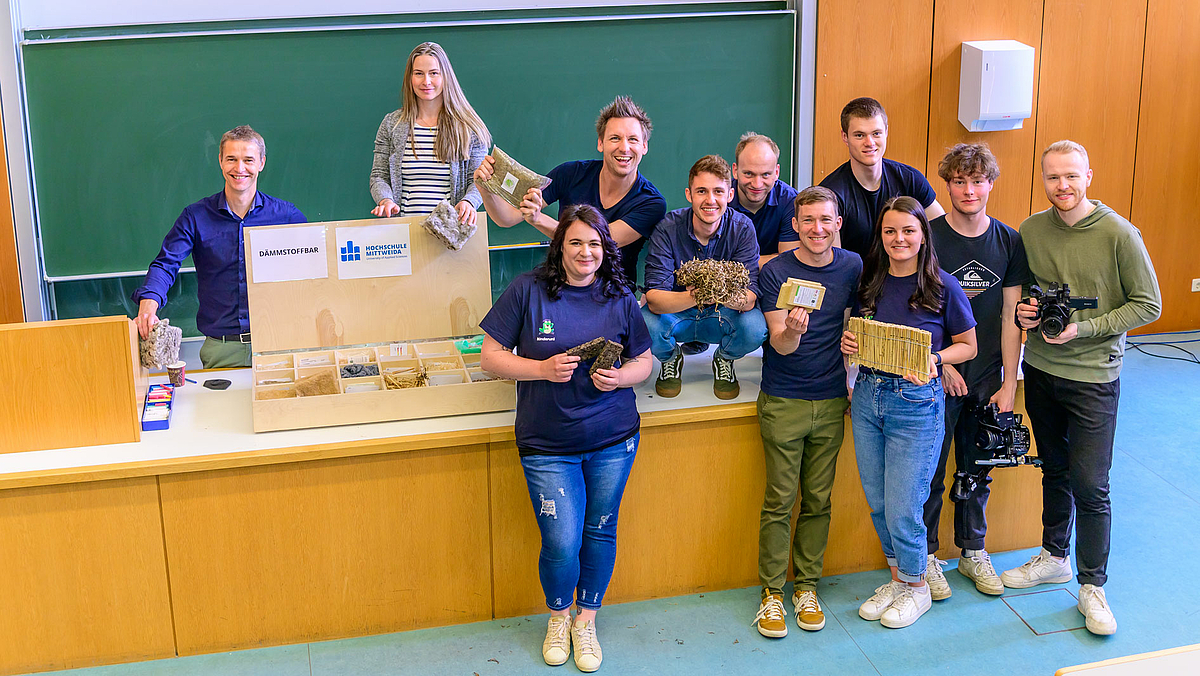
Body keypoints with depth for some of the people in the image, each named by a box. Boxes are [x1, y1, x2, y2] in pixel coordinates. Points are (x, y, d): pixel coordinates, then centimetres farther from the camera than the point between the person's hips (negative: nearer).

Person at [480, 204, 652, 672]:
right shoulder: (527, 291, -6)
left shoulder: (620, 299, 1)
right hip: (547, 445, -2)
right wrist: (543, 369, -18)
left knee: (600, 531, 12)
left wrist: (620, 377, -12)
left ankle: (586, 620, 35)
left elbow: (644, 361, 10)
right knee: (561, 544, -4)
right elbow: (490, 357, -4)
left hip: (613, 440, 2)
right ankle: (558, 616, 28)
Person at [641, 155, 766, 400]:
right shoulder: (668, 228, -20)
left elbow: (751, 295, -23)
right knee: (645, 325, -34)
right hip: (677, 314, 0)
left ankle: (724, 360, 6)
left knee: (755, 327, -33)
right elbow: (654, 298, -28)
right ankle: (671, 358, 5)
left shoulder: (742, 228, -16)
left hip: (721, 316, 1)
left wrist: (739, 299, -49)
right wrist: (691, 297, -50)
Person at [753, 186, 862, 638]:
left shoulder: (853, 267, 3)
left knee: (818, 500, 7)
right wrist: (792, 330, -32)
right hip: (783, 402, -3)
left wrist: (852, 380, 11)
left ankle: (806, 586, 21)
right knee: (779, 500, -1)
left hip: (831, 401, 3)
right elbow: (780, 345, -10)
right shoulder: (775, 272, -6)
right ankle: (771, 592, 10)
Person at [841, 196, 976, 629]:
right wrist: (848, 344, -4)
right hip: (867, 396, 5)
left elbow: (968, 345, 1)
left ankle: (916, 587, 21)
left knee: (902, 508, -2)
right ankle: (897, 577, 32)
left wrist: (934, 359, -17)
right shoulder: (870, 282, 5)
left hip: (917, 402, -5)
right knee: (877, 502, 12)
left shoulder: (943, 287, -8)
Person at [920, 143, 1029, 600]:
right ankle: (925, 555, 20)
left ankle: (973, 551, 30)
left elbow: (1010, 317, 3)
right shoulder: (928, 237, -7)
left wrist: (1008, 384, 0)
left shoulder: (1009, 243, 3)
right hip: (936, 375, -3)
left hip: (987, 375, 3)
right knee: (929, 471, 4)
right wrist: (942, 363, -12)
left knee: (977, 471, 14)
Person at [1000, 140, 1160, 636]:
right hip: (1039, 369, 4)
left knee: (1090, 485, -2)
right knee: (1055, 470, 18)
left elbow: (1148, 305, -9)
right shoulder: (1030, 230, 0)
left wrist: (1084, 329, -18)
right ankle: (1054, 558, 36)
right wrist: (1023, 313, -7)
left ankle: (1092, 586, 13)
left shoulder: (1119, 234, -13)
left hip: (1093, 377, -4)